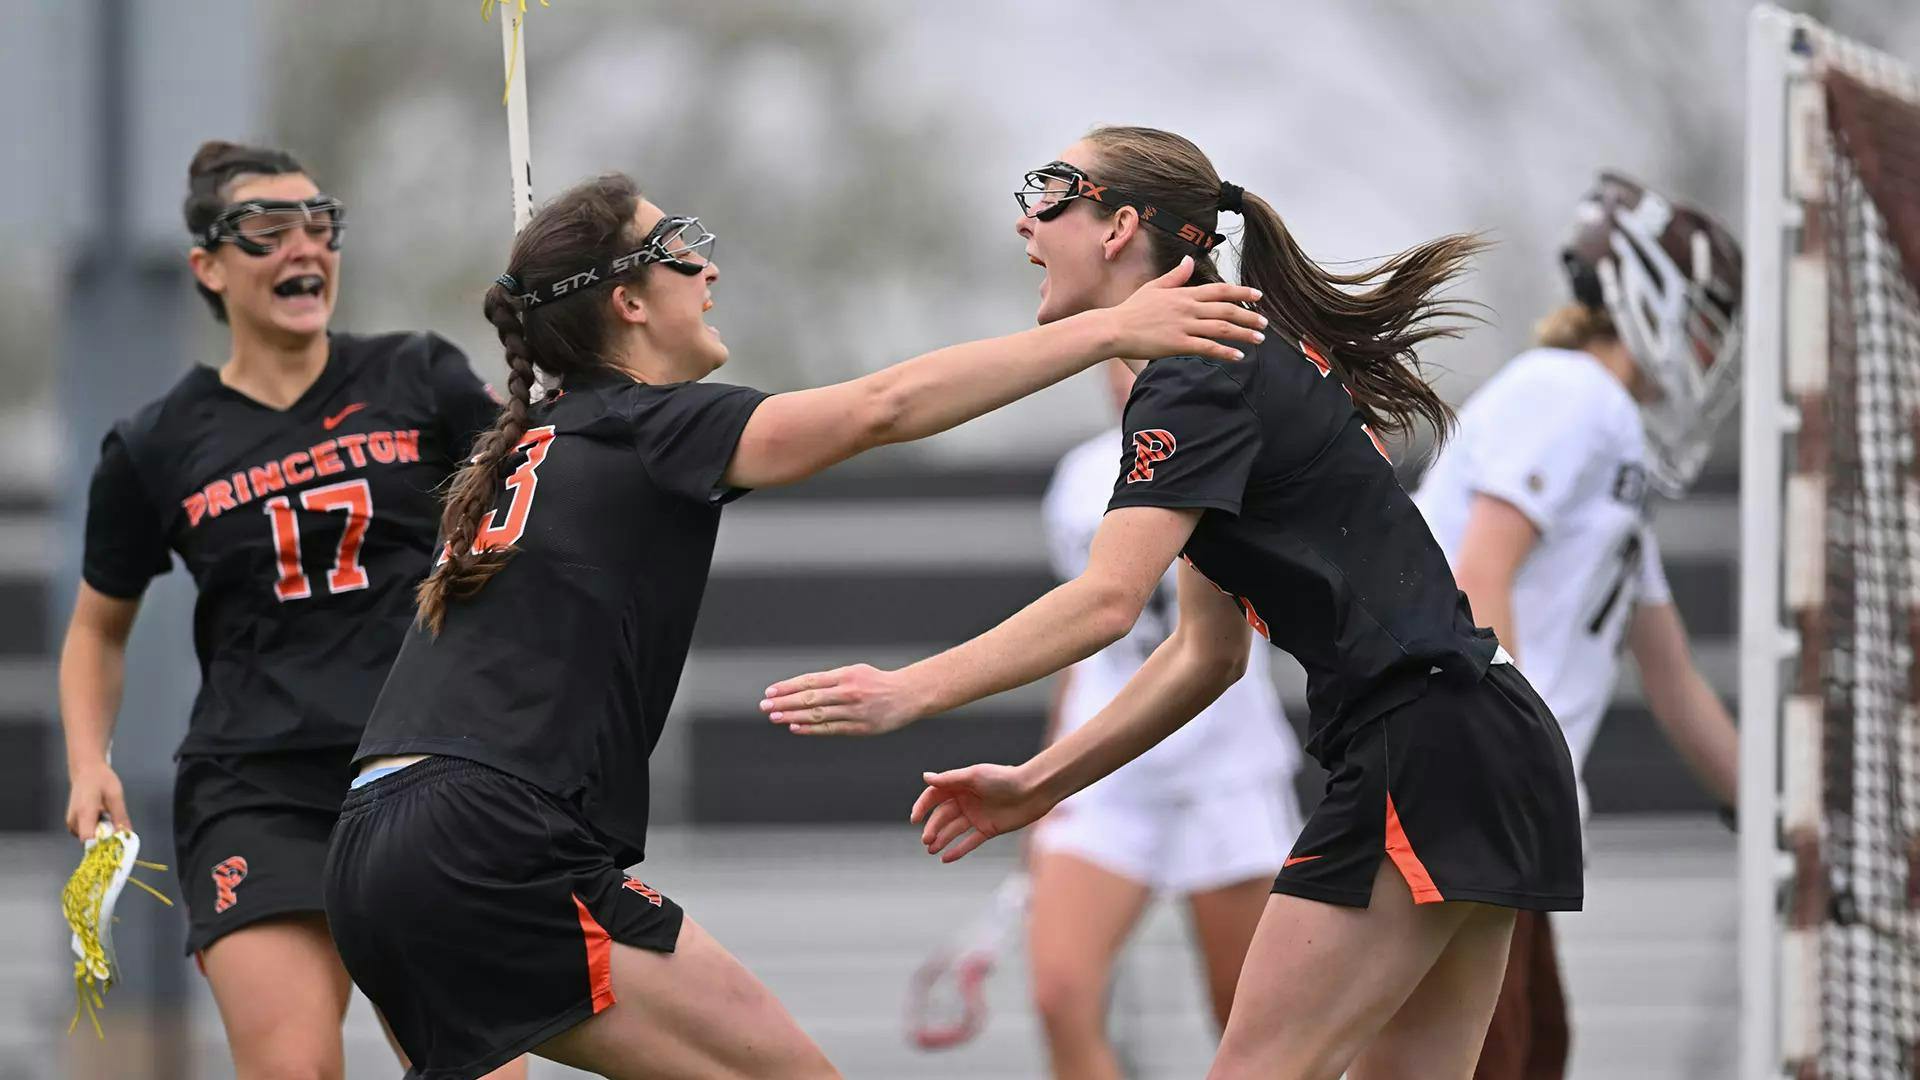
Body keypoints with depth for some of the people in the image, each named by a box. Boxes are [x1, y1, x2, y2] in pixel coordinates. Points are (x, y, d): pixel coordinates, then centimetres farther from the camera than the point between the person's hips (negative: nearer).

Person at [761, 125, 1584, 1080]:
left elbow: (1108, 599, -25)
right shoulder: (1232, 364, 20)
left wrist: (915, 689, -26)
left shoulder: (1196, 381, -11)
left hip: (1424, 755, -10)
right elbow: (1208, 654, 21)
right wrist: (1038, 784, 18)